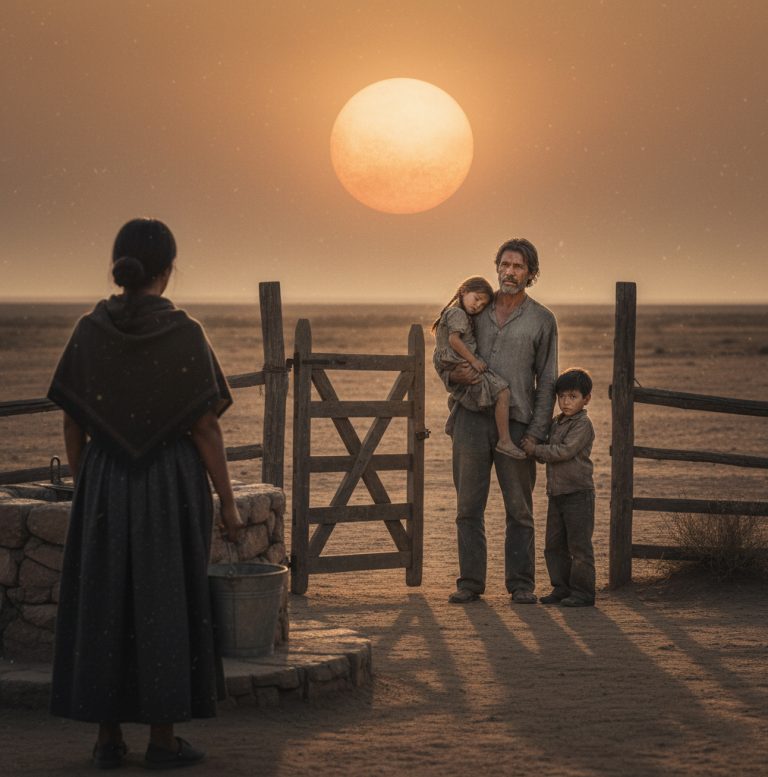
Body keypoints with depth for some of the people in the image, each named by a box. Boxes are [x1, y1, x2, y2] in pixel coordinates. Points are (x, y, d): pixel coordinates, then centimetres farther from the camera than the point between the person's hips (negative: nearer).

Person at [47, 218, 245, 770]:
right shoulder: (185, 334, -12)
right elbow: (205, 426, -11)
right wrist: (228, 502, -2)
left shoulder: (90, 330, -2)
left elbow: (73, 424, 2)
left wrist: (85, 491, 14)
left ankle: (108, 738, 13)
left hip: (105, 483, 3)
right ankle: (163, 740, 8)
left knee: (104, 604, 10)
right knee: (165, 604, 5)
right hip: (173, 484, -3)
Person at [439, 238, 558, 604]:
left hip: (516, 423, -2)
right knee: (469, 506, 3)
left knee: (519, 509, 2)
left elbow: (546, 382, 4)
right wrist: (453, 375, -7)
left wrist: (536, 433, -6)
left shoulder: (542, 320, 5)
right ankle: (470, 581, 9)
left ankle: (521, 584, 8)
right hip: (471, 419, 2)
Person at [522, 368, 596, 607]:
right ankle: (562, 587, 18)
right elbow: (546, 454, 21)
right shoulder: (556, 423, 15)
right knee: (554, 544, 10)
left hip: (578, 493, -8)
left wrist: (536, 449, -16)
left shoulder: (583, 425, -11)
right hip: (556, 494, 8)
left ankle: (583, 591, 0)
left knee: (579, 545, -4)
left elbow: (564, 451, -21)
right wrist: (534, 449, 1)